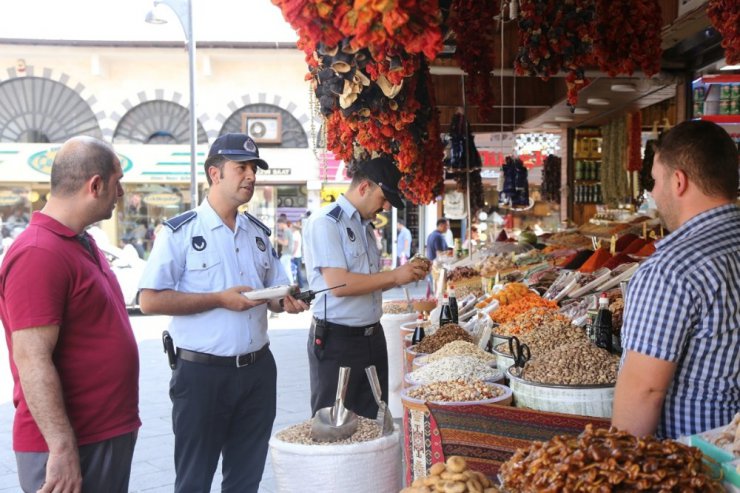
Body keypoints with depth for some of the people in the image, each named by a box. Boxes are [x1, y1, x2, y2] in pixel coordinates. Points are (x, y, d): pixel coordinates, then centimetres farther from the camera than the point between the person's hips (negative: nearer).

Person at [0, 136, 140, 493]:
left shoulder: (82, 243, 11)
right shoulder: (39, 254, -21)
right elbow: (32, 361, -25)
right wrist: (62, 449, -25)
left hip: (112, 434, 9)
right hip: (71, 446, -9)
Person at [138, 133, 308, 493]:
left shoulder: (259, 233, 10)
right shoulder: (179, 232, -8)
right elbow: (150, 301, -14)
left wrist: (287, 301, -7)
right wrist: (220, 299, -19)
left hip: (258, 369, 6)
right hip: (202, 372, -5)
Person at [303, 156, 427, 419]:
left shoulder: (365, 226, 15)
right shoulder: (325, 222, -13)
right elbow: (338, 284, -22)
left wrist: (407, 274, 4)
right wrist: (394, 276, -15)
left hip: (372, 337, 9)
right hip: (337, 341, -8)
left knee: (373, 421, 13)